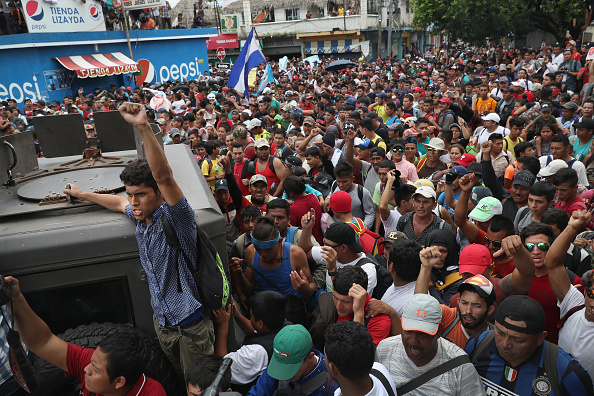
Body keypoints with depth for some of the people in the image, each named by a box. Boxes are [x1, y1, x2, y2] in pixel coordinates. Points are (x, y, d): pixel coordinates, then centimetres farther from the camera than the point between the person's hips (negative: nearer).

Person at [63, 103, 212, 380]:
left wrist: (143, 127, -50)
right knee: (178, 377, 25)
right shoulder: (141, 216, 1)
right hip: (161, 319, 8)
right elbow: (118, 203, 24)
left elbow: (164, 177, -42)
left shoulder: (175, 217, -23)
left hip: (191, 322, -7)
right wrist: (82, 195, 35)